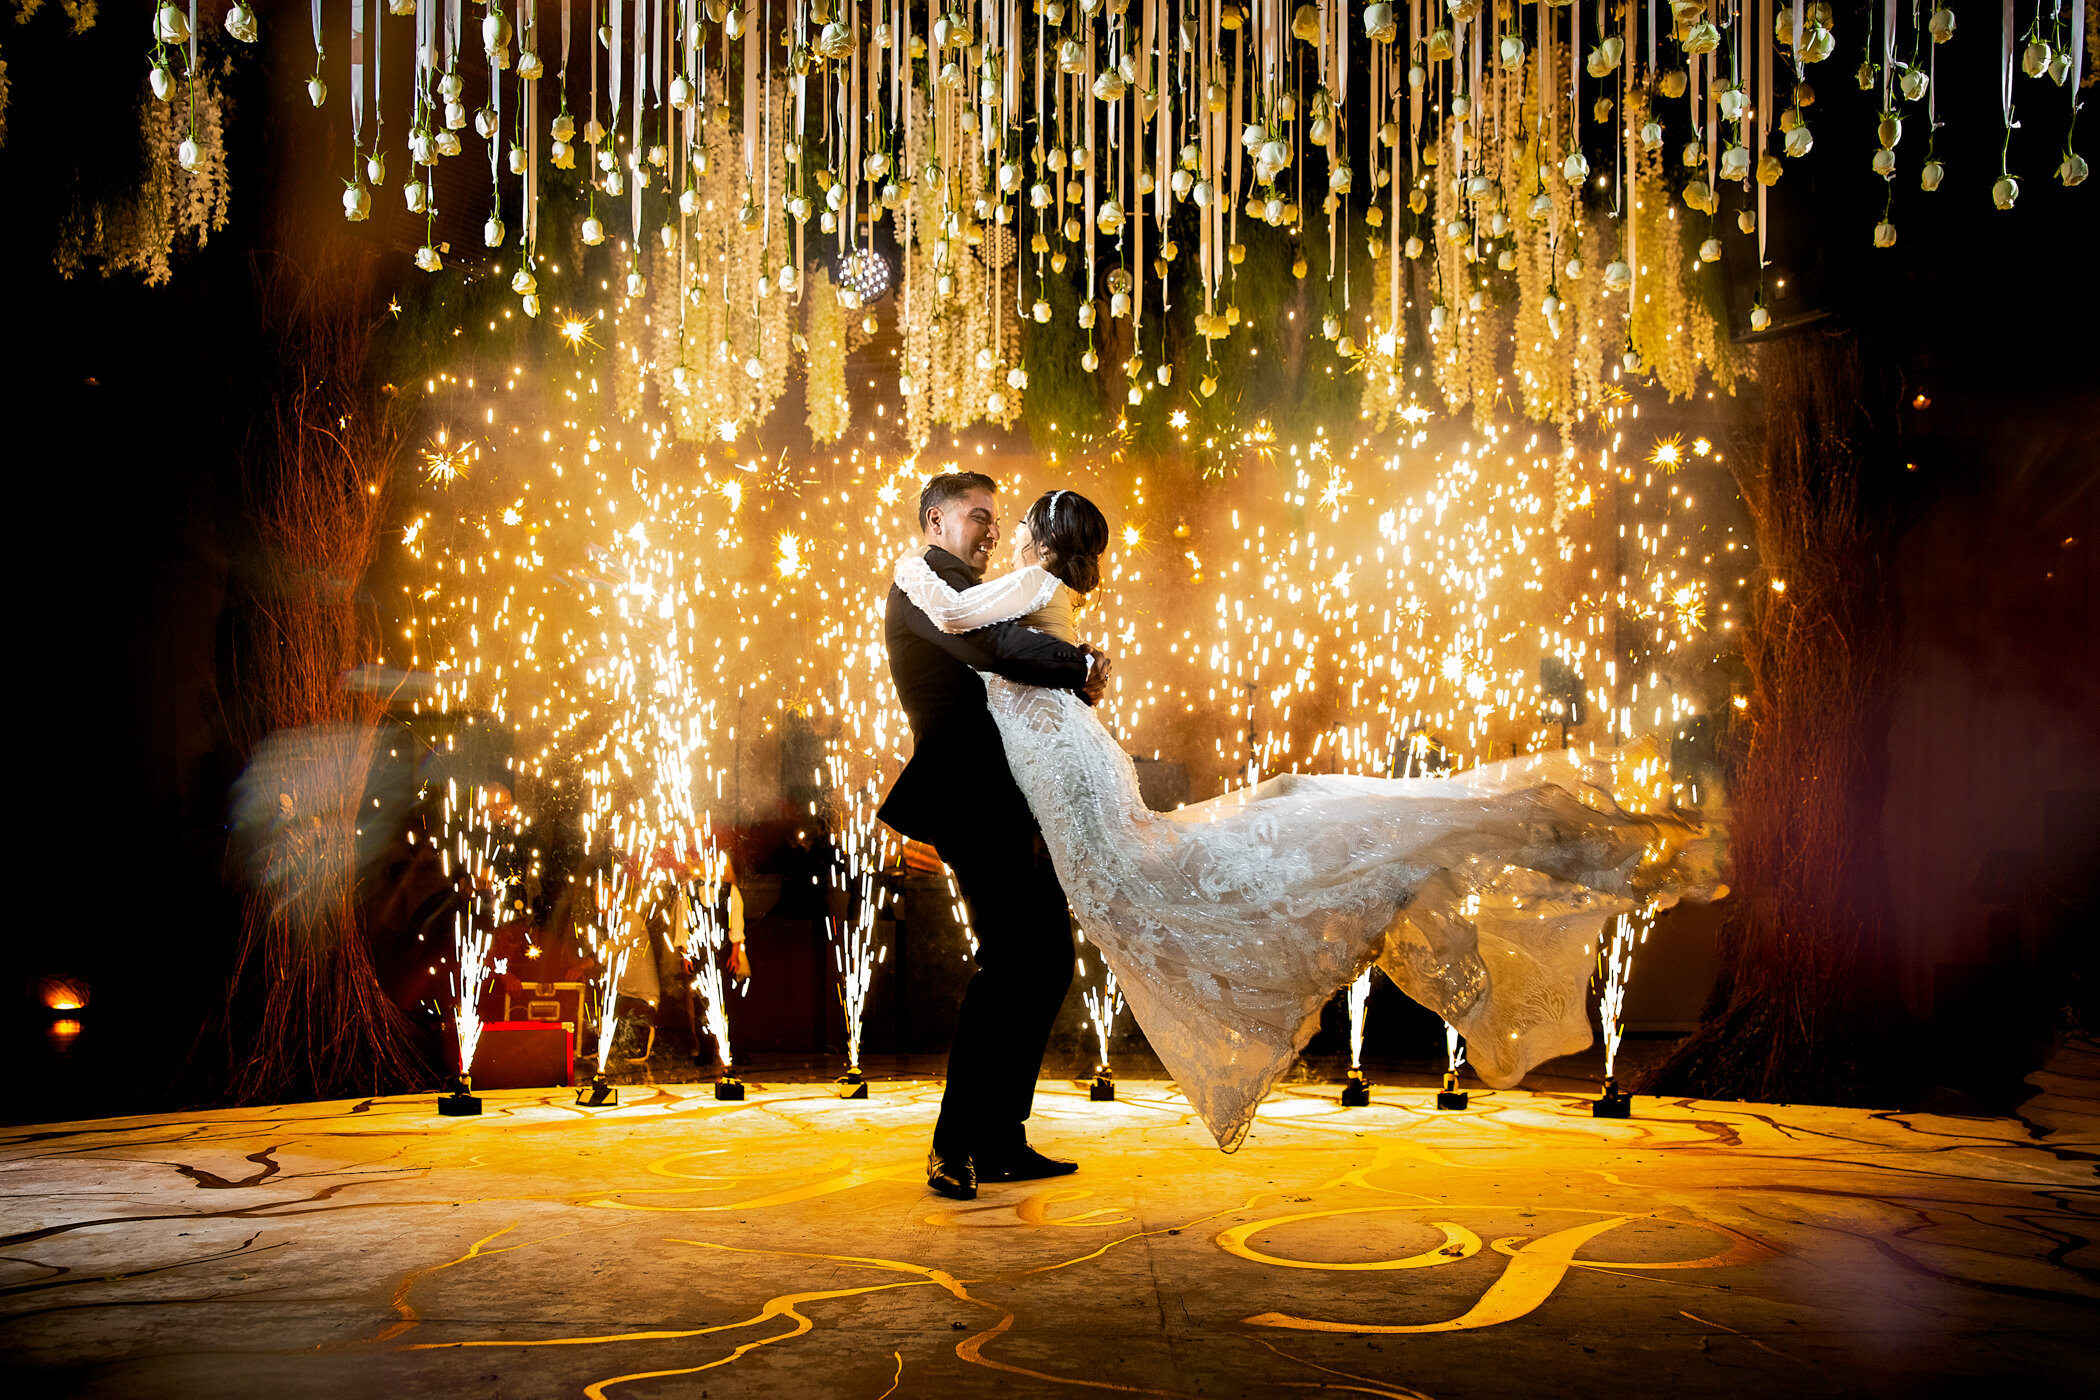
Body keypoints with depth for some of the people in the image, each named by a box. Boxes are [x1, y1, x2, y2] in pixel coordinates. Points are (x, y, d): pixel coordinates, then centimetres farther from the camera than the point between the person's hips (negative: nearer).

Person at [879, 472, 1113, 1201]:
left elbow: (1012, 668, 20)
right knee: (1010, 963, -14)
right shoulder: (925, 583, -5)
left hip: (1018, 807, 10)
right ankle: (953, 1146, -5)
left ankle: (1001, 1142, 17)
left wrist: (1076, 679, -1)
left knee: (1048, 962, 11)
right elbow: (996, 648, -24)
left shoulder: (969, 593, 27)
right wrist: (1081, 663, -12)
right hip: (976, 803, -10)